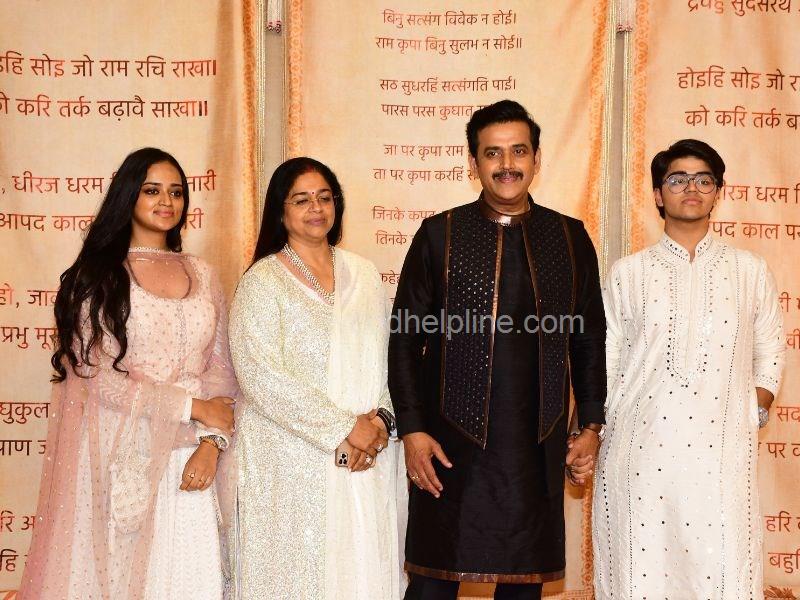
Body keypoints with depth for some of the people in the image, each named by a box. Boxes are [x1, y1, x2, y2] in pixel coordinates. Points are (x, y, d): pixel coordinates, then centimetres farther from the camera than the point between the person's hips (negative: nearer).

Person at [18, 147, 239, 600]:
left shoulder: (201, 274, 11)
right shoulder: (96, 274, -1)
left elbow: (221, 366, 8)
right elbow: (95, 374, -9)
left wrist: (211, 442, -7)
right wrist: (192, 406, -10)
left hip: (187, 457, 3)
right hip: (119, 455, -3)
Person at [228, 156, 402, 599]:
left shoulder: (363, 274, 11)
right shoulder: (263, 280, -4)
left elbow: (384, 359, 12)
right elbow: (260, 376, -14)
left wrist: (380, 419, -6)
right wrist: (343, 429, -15)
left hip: (368, 461, 4)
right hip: (294, 459, -4)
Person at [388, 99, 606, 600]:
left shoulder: (570, 237, 7)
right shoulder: (439, 234, 1)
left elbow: (591, 338, 12)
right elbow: (406, 337, 1)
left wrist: (592, 425, 7)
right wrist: (411, 429, -5)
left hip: (538, 446, 2)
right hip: (451, 444, -1)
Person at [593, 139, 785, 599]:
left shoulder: (751, 271, 12)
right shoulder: (628, 273, 10)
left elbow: (770, 352, 15)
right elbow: (604, 359, 9)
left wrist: (756, 409, 0)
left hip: (721, 451, 0)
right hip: (640, 448, 0)